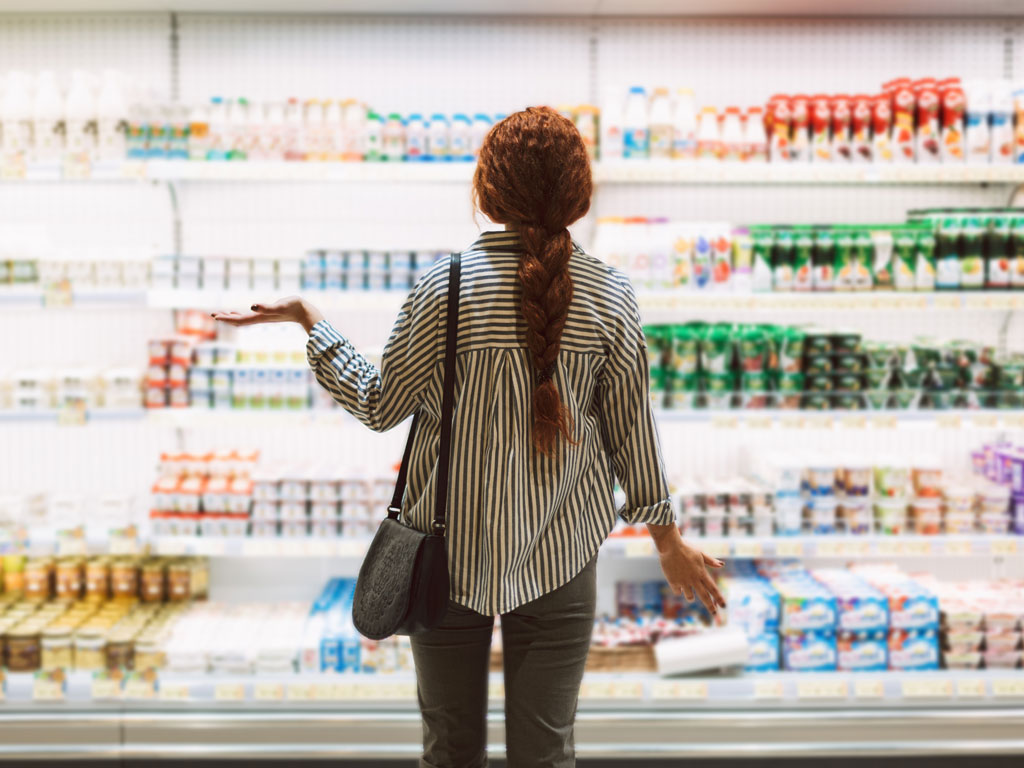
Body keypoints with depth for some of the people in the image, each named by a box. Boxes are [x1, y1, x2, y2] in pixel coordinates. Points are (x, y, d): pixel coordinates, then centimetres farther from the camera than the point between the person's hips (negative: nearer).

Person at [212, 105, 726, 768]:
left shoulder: (446, 285, -12)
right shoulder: (609, 296, -6)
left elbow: (381, 406, -4)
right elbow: (631, 429, 0)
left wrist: (309, 321, 8)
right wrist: (668, 539, 12)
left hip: (452, 546, -1)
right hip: (561, 549, 2)